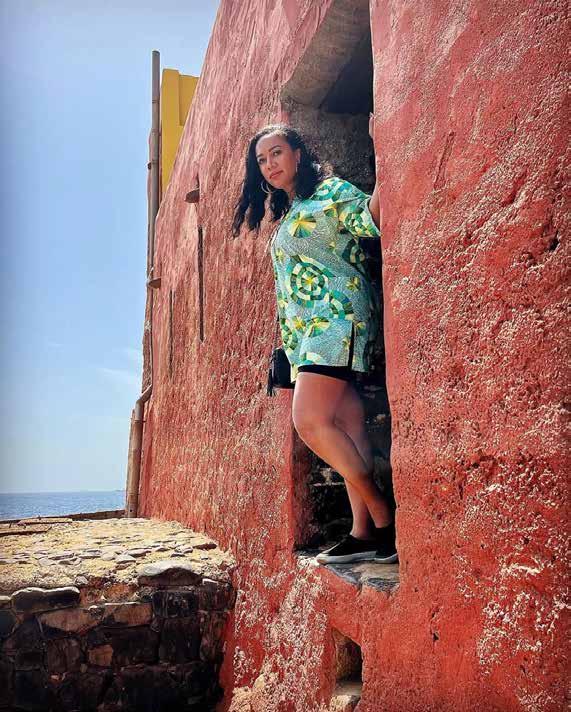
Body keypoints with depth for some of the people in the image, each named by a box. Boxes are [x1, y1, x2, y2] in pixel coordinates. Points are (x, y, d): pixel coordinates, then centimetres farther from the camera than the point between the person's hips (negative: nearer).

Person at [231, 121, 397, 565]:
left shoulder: (329, 189, 2)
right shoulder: (287, 215, 27)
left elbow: (372, 218, -14)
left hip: (336, 316, -9)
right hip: (307, 329, 9)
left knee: (310, 421, -19)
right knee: (347, 428, 3)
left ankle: (384, 517, -8)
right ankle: (364, 532, 5)